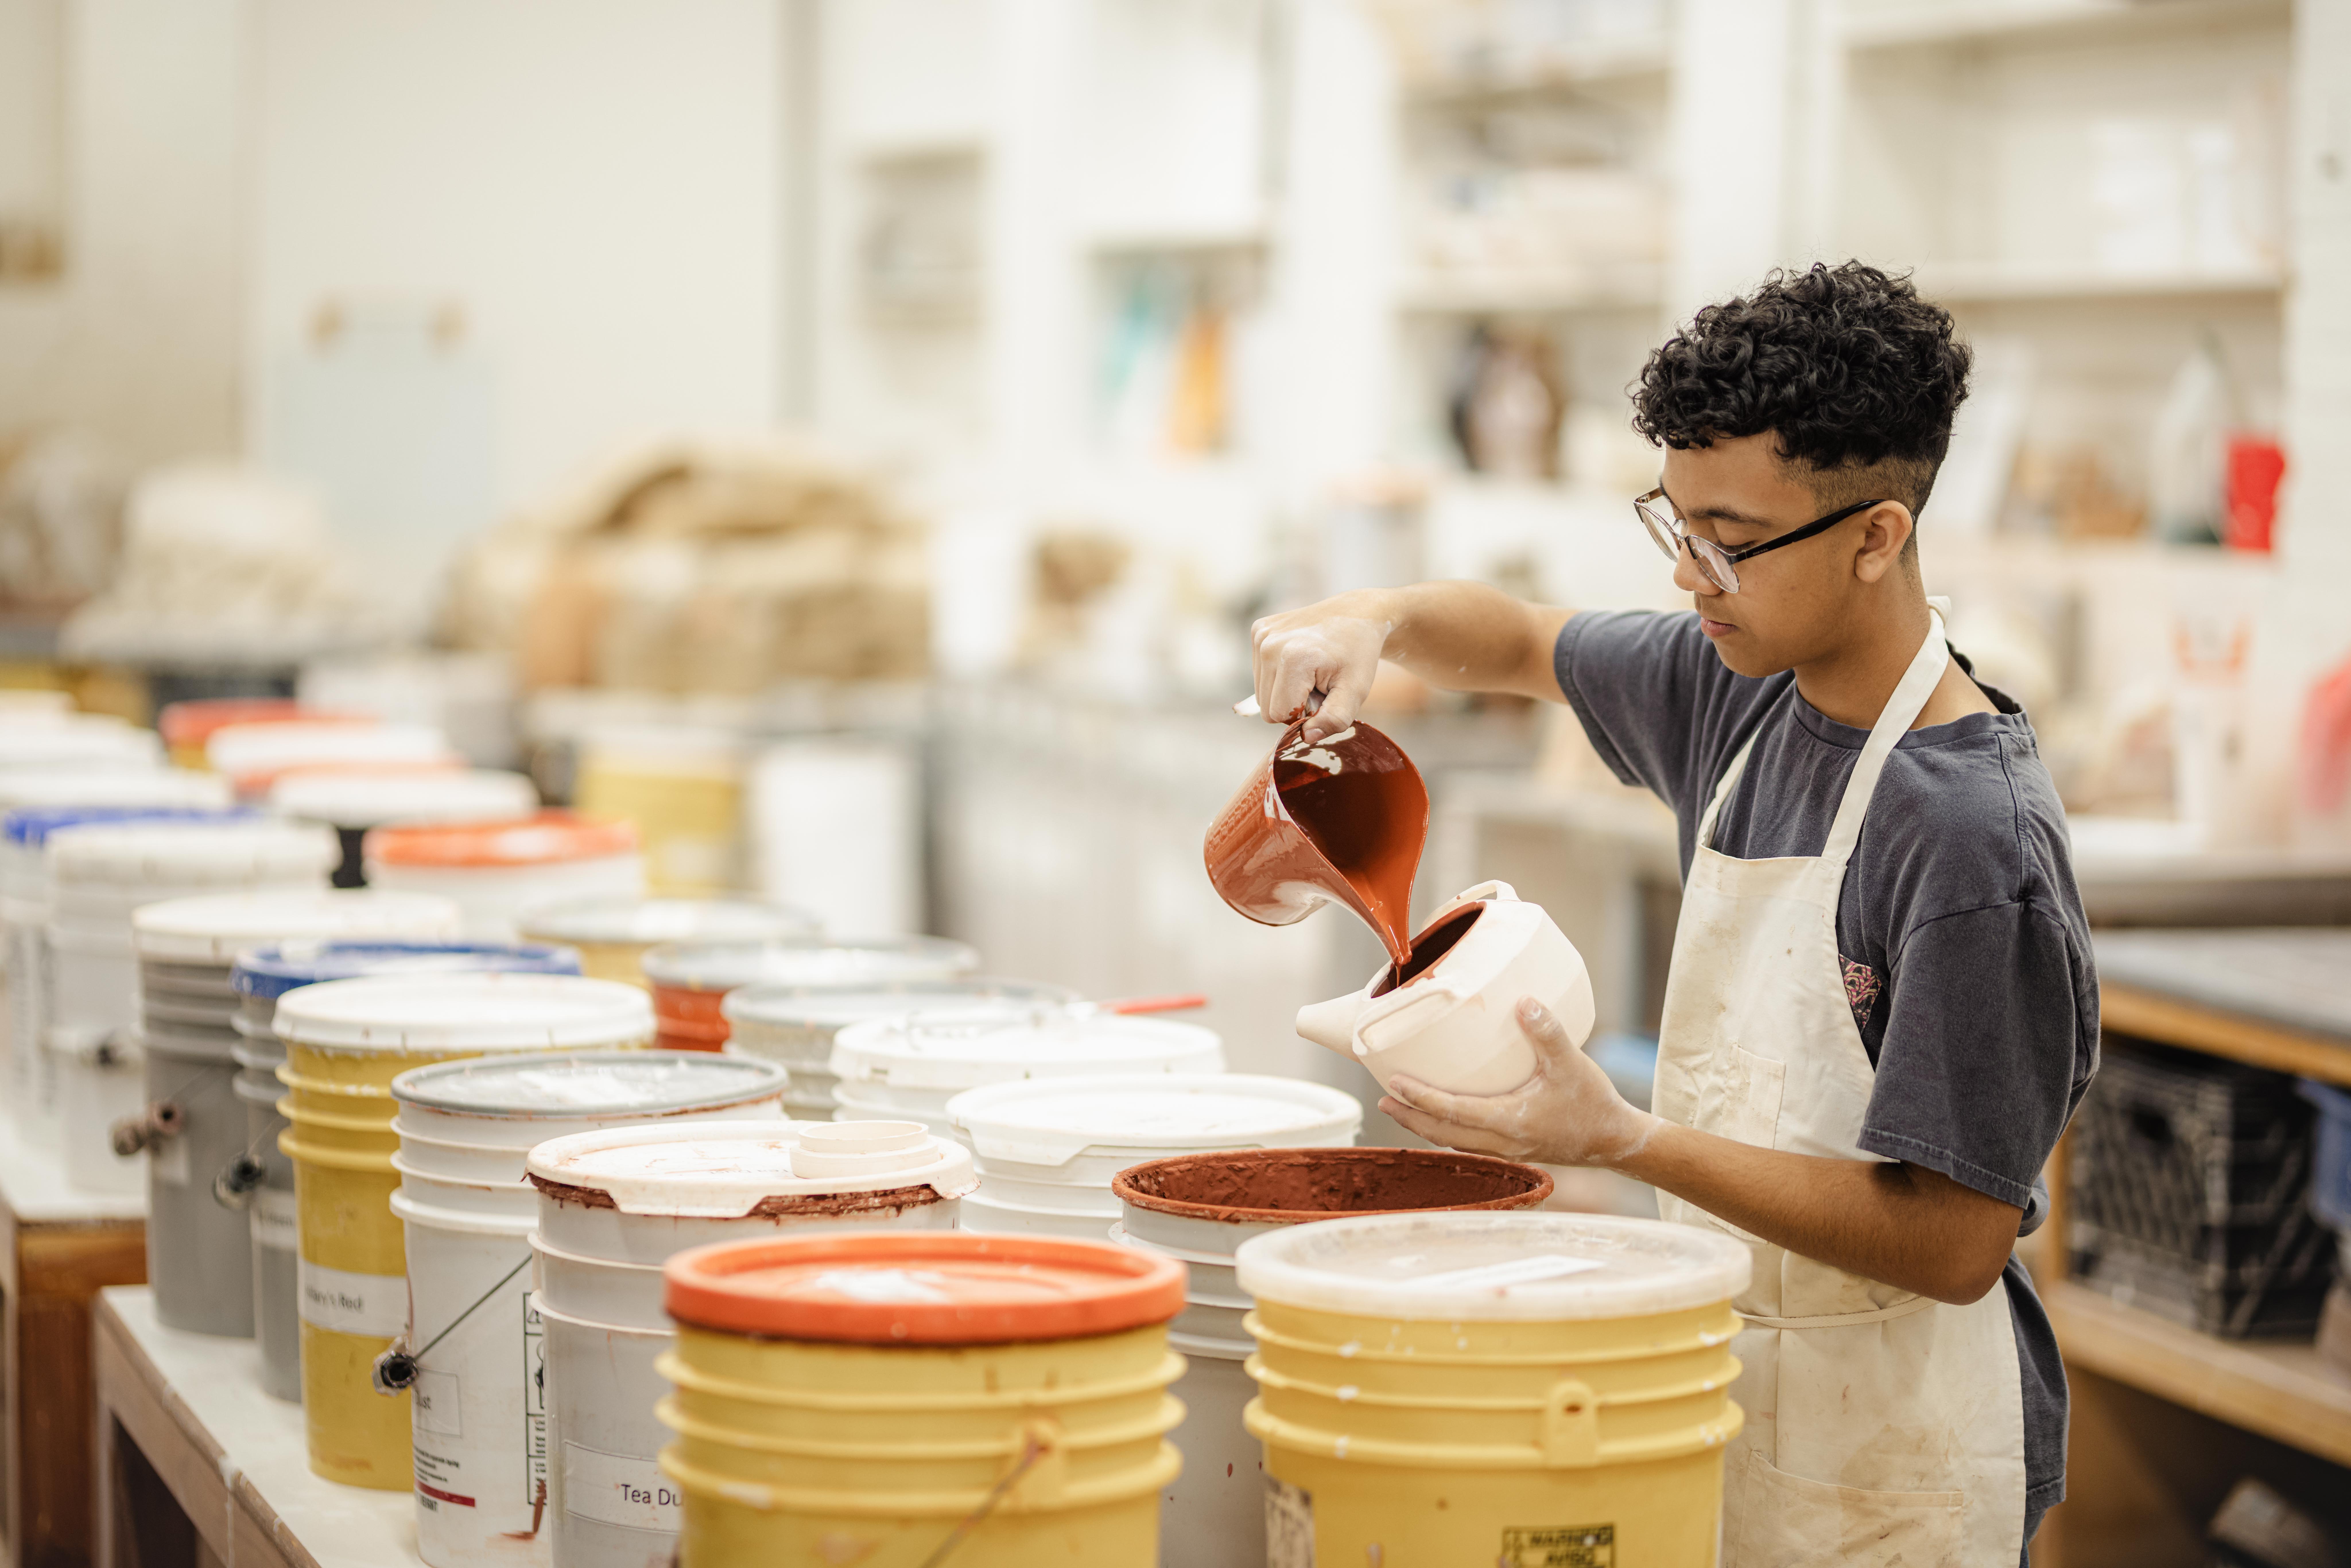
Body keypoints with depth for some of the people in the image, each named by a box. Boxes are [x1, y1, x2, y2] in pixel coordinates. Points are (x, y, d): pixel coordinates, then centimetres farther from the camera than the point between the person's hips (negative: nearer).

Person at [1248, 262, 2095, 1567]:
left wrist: (1622, 1139, -26)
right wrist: (1378, 620, -1)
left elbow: (1953, 1243, -23)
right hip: (1726, 1408, 7)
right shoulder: (1740, 690, 2)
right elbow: (1525, 646, 21)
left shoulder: (1973, 835, -23)